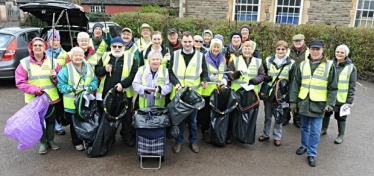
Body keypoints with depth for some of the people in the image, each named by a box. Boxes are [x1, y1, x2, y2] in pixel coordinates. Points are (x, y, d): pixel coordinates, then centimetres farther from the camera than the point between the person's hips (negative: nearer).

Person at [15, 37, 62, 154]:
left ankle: (50, 140, 30)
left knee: (51, 120, 11)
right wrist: (34, 89, -19)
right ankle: (43, 142, 23)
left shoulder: (52, 61, 3)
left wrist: (55, 77, -16)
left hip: (51, 98, 2)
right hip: (34, 99, -1)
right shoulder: (24, 63, -2)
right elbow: (20, 82, -5)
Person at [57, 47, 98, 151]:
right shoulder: (66, 70, -7)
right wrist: (71, 89, -22)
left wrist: (90, 88, -13)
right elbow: (61, 85, -7)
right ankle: (77, 142, 24)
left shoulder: (88, 68, 6)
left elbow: (95, 80, 7)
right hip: (72, 103, -3)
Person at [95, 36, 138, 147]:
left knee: (126, 116, 9)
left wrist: (123, 84, -20)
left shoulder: (130, 58, -1)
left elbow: (134, 74, -8)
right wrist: (104, 69, -13)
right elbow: (97, 71, 9)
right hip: (106, 93, 3)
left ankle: (128, 136, 26)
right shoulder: (105, 57, 8)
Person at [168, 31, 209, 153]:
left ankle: (193, 141, 27)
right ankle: (178, 141, 23)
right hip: (178, 93, 0)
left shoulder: (200, 56, 3)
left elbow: (204, 73, 5)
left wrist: (204, 81, -16)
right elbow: (170, 72, 2)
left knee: (193, 118, 11)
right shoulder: (175, 55, 3)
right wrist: (176, 83, -16)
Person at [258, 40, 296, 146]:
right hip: (269, 93, 1)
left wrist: (288, 94, -7)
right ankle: (265, 134, 28)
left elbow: (292, 81, -1)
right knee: (268, 115, 12)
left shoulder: (291, 63, -2)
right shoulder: (268, 61, 2)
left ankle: (277, 136, 22)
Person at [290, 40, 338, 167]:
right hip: (303, 102, 3)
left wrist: (330, 104, -8)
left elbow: (333, 88, -2)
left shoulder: (329, 66, -4)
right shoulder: (303, 65, 3)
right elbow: (296, 84, 6)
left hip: (318, 104, -3)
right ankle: (304, 146, 38)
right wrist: (293, 101, 3)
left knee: (315, 131, 3)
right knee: (304, 127, 18)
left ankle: (312, 153, 17)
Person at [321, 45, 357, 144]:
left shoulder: (351, 67, -8)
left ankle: (341, 135, 25)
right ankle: (324, 129, 37)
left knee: (341, 117, 9)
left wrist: (350, 100, -11)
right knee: (326, 113, 18)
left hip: (341, 98, -3)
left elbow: (352, 86, -7)